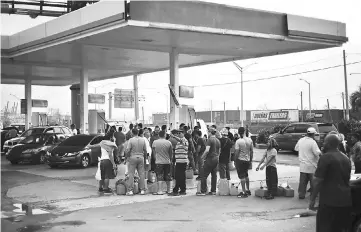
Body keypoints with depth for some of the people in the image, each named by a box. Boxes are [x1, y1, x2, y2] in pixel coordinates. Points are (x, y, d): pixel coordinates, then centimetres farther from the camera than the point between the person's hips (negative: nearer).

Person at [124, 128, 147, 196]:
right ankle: (142, 190, 9)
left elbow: (127, 150, -11)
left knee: (131, 174, 0)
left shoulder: (131, 140, -8)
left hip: (132, 157, -3)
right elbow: (145, 150, 6)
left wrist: (127, 156, 5)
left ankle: (130, 190, -2)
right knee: (141, 174, 7)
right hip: (141, 157, 3)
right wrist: (144, 157, 19)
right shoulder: (143, 140, 4)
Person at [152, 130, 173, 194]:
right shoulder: (169, 143, -2)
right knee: (168, 177, 12)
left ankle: (160, 191, -8)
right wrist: (171, 158, 23)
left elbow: (154, 152, 7)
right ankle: (168, 190, 22)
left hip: (159, 162, -2)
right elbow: (171, 153, 6)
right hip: (167, 162, 2)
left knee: (160, 177, -2)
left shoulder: (155, 142, -4)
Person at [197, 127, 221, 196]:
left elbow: (207, 150, -22)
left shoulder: (210, 140, -12)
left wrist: (203, 157, -10)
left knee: (204, 175, -2)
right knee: (214, 175, 11)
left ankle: (203, 191, -3)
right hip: (216, 159, 8)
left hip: (210, 159, -8)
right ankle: (213, 191, 13)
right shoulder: (218, 140, 12)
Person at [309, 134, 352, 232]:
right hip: (346, 201, 7)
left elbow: (318, 180, -14)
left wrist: (312, 199, -7)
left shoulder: (326, 157, -11)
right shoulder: (346, 158, 12)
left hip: (330, 200, -7)